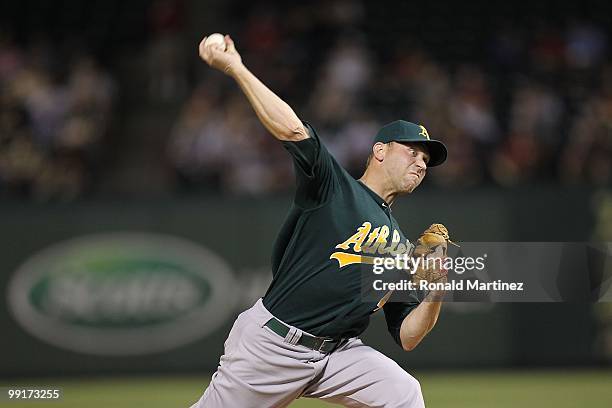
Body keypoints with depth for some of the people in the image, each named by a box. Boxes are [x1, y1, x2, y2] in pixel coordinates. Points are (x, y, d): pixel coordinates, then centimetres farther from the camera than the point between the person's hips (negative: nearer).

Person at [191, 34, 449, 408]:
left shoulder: (401, 248, 18)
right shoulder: (334, 186, 1)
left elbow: (407, 338, 14)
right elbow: (291, 130, -16)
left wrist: (436, 295, -4)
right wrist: (234, 68, -18)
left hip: (337, 353, 5)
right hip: (272, 343, -5)